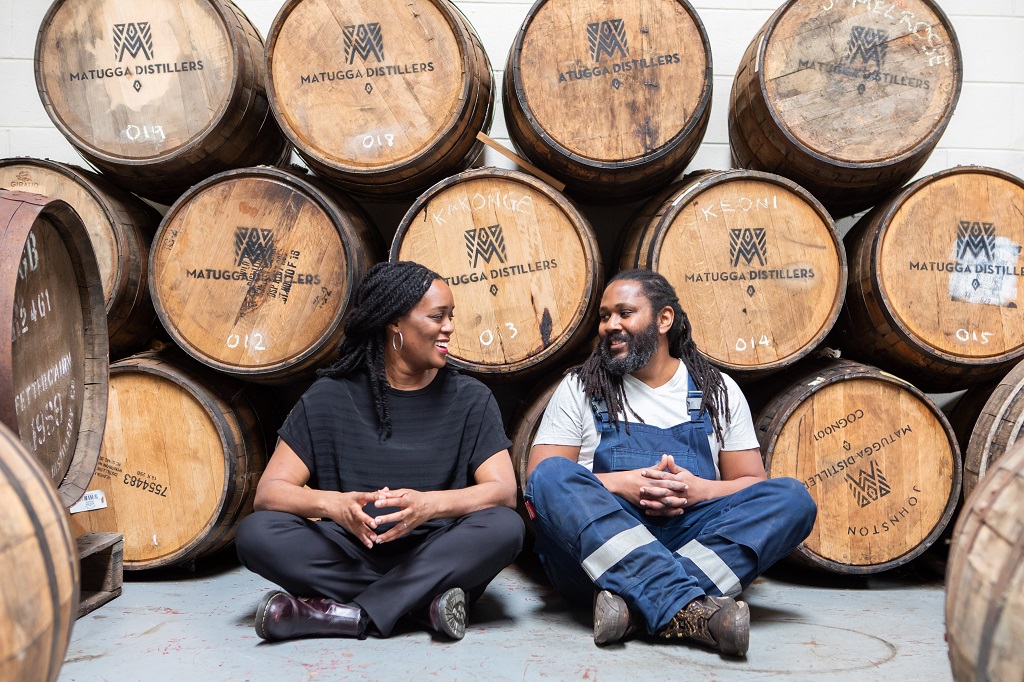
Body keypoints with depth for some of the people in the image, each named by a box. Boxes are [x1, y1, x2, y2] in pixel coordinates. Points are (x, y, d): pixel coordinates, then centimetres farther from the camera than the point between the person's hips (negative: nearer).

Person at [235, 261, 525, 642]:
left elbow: (503, 490, -8)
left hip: (435, 557, 0)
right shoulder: (329, 399, 3)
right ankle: (424, 603, -24)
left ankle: (349, 614, -25)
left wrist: (430, 504, -28)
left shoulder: (471, 399, 4)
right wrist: (331, 503, -27)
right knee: (256, 532, -23)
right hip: (352, 557, 0)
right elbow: (268, 491, -4)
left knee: (505, 527, -29)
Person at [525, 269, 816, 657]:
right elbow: (539, 477, 4)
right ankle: (688, 608, -42)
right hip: (598, 546, -1)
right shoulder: (581, 387, 13)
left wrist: (700, 489, -9)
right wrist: (619, 484, -13)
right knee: (552, 475, -28)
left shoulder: (718, 391, 17)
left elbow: (753, 483, 13)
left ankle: (635, 604, -35)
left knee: (792, 499, -20)